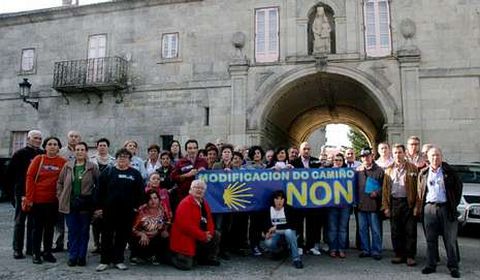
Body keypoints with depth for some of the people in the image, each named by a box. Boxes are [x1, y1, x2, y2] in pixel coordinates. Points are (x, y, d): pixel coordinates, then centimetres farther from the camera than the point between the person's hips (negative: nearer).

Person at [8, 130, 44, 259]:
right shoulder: (20, 154, -1)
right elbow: (10, 172, 1)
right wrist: (15, 188, -2)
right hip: (22, 193, -3)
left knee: (34, 222, 9)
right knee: (20, 221, 4)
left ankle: (31, 248, 17)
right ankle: (17, 250, 11)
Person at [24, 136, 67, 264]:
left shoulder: (63, 162, -1)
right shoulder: (38, 159, -2)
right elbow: (30, 178, -3)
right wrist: (29, 198, -8)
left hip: (53, 200, 1)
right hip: (38, 199, -1)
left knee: (50, 227, 11)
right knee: (38, 227, 8)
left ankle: (47, 252, 23)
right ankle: (35, 254, 19)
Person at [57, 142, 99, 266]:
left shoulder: (93, 167, -1)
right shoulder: (67, 166, 7)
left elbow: (99, 184, -1)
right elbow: (60, 182, 13)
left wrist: (95, 199, -5)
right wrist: (61, 197, 5)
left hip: (85, 203, -2)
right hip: (70, 203, 2)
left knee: (84, 231, 7)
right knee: (72, 231, 8)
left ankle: (82, 257, 16)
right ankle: (72, 256, 18)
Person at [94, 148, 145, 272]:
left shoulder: (135, 174, 4)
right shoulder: (108, 172, 3)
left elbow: (140, 192, 4)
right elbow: (100, 191, 1)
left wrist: (136, 206, -2)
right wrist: (98, 207, -4)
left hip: (127, 211, 1)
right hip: (109, 210, 0)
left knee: (123, 236, 7)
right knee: (107, 235, 6)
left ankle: (118, 260, 19)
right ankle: (105, 260, 17)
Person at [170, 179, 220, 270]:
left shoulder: (204, 203, 8)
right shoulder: (185, 203, -18)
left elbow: (209, 220, 9)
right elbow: (185, 225, -26)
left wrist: (209, 233, -13)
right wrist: (203, 236, -22)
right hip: (184, 239, -8)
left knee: (216, 235, 1)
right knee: (186, 265, -13)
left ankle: (208, 258, 16)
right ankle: (174, 256, 19)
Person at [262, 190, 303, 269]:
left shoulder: (289, 209, -16)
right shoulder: (269, 210, -5)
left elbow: (293, 225, -23)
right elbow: (266, 224, 7)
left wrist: (277, 227, -26)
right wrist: (267, 232, -15)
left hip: (289, 232, -3)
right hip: (276, 234, 3)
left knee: (288, 232, -39)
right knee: (268, 243, -29)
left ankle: (296, 259, -29)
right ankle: (279, 251, 9)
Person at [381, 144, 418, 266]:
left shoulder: (412, 168, 2)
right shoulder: (389, 170, 12)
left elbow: (417, 186, -3)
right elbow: (385, 189, 9)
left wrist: (416, 205, -11)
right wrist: (386, 206, 3)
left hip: (408, 202, -3)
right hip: (394, 203, 3)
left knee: (410, 231, 1)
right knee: (396, 231, 8)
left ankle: (410, 256, 10)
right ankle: (399, 255, 19)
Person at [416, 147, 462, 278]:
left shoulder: (449, 171, 3)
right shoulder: (423, 173, 9)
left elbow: (459, 186, 9)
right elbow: (420, 191, 13)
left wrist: (455, 202, 3)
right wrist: (418, 207, 7)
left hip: (446, 207, -2)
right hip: (429, 208, 2)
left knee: (450, 240, 2)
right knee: (431, 239, 6)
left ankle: (453, 266, 12)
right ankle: (431, 265, 14)